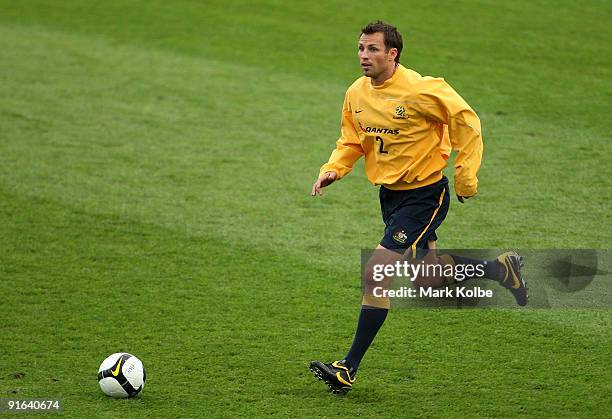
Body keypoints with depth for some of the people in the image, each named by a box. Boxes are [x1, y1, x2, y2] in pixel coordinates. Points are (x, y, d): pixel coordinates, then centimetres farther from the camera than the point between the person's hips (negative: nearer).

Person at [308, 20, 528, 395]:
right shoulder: (356, 94, -1)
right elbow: (351, 142, 13)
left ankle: (350, 369, -11)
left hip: (425, 195, -8)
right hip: (390, 195, 8)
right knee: (427, 279, 19)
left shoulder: (420, 90, -21)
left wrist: (465, 175, -11)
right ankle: (501, 269, 42)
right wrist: (333, 169, -6)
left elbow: (466, 122, -11)